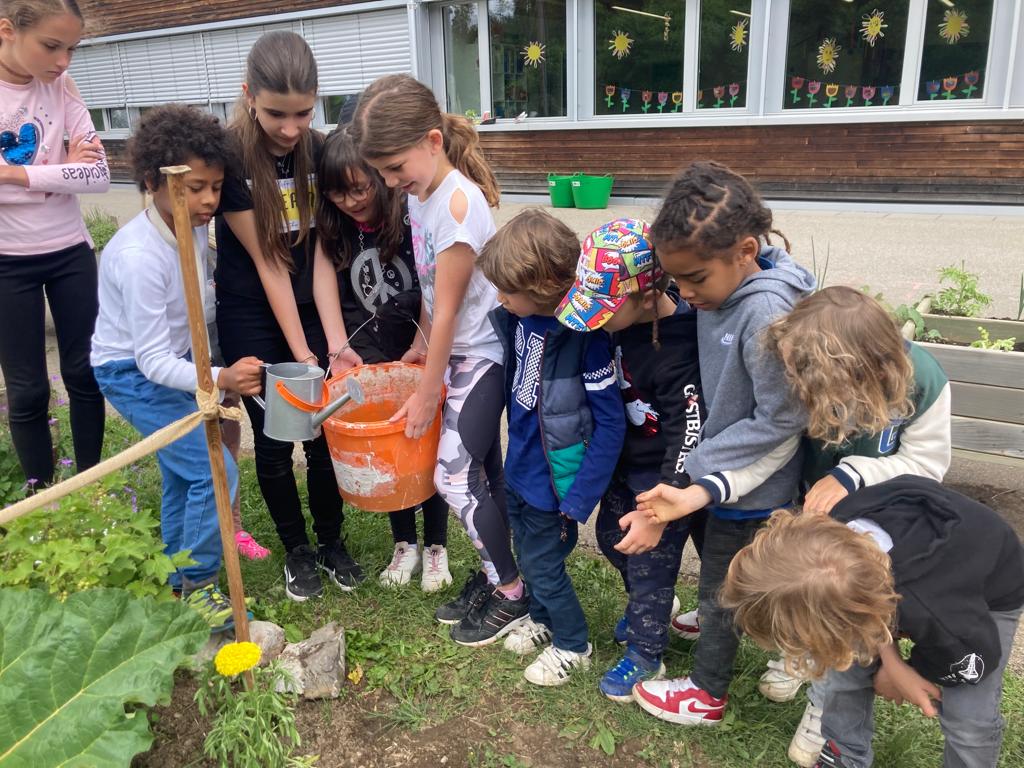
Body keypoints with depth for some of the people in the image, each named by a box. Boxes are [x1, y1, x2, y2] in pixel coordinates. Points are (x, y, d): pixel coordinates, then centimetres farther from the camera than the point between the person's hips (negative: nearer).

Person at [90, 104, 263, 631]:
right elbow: (153, 361, -31)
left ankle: (180, 582, 39)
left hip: (174, 361, 8)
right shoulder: (139, 257, -32)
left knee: (183, 474, 19)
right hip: (134, 374, -8)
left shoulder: (194, 227, -9)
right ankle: (197, 587, 4)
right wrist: (220, 379, -46)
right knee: (214, 470, -16)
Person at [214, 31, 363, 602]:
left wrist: (334, 340, -11)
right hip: (252, 319, -2)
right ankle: (297, 550, 26)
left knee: (324, 432, 5)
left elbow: (321, 252, -6)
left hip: (310, 309, 3)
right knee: (274, 437, 6)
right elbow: (266, 261, -18)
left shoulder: (321, 152, -8)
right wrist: (300, 351, -17)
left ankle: (333, 541, 26)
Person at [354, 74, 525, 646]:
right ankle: (495, 576, 30)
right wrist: (421, 344, 17)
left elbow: (447, 308, -21)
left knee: (455, 476, -5)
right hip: (459, 351, 8)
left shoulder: (458, 203, -23)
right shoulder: (422, 193, 3)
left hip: (482, 356, -8)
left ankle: (512, 593, 13)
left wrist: (427, 395, -15)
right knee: (482, 471, 15)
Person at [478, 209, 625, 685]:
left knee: (541, 562, 10)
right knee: (527, 548, 24)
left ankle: (572, 645, 36)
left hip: (554, 478, -7)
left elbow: (610, 423, -23)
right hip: (520, 467, 7)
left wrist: (580, 498, -21)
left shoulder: (585, 337, -28)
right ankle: (542, 618, 51)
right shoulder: (522, 317, -8)